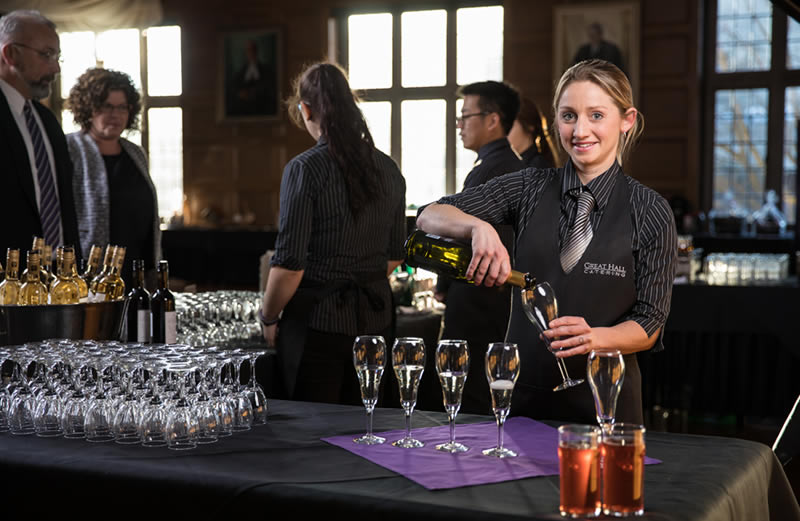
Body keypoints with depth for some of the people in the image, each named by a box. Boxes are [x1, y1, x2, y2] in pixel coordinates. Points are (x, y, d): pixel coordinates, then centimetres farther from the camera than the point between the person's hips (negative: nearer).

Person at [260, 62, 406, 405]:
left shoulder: (304, 169, -14)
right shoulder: (387, 169, 5)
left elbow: (289, 265, -15)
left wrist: (268, 318, -1)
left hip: (318, 321, -6)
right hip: (375, 319, 6)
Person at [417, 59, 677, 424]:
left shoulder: (650, 212, -6)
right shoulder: (531, 188, 0)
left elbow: (650, 323, -5)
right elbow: (430, 216, -7)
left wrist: (594, 338, -24)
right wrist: (478, 226, -28)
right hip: (523, 393, 2)